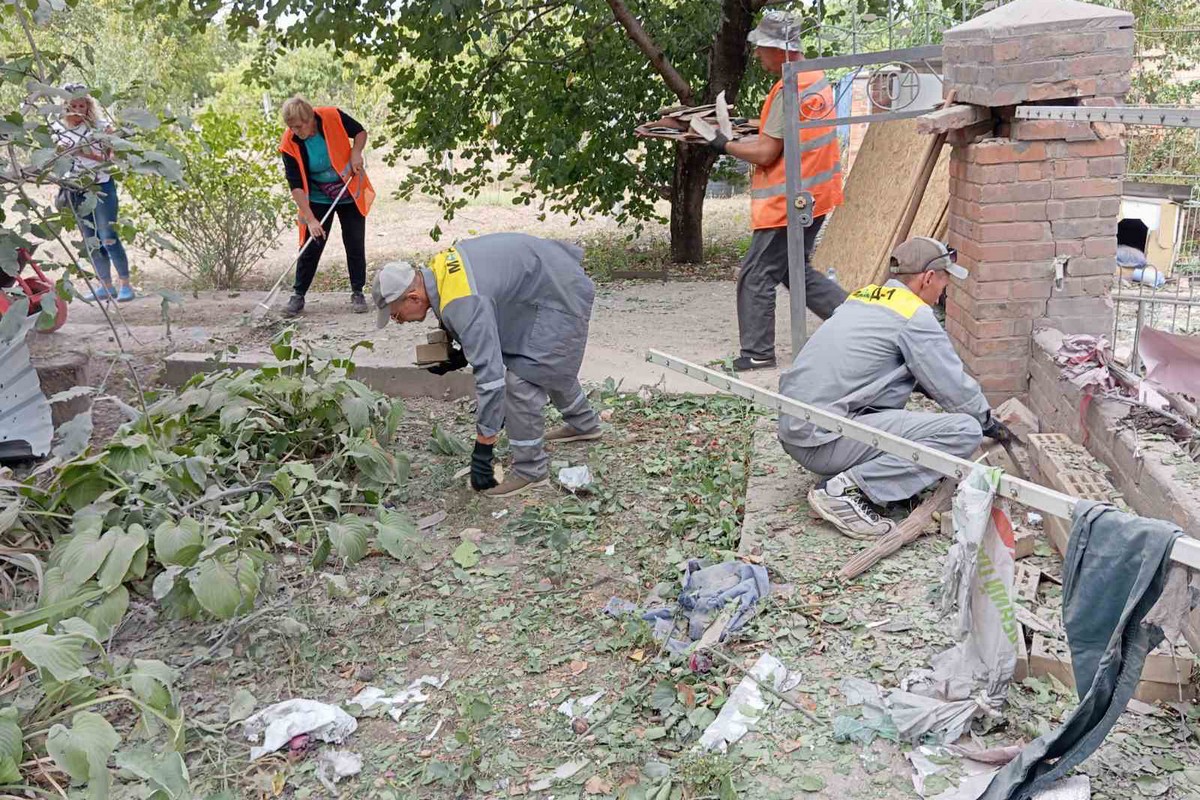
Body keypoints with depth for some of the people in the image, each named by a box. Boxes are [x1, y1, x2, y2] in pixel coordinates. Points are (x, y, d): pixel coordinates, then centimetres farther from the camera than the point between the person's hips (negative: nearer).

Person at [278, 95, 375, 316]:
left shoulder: (333, 117, -21)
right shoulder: (290, 144, -21)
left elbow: (360, 132, -2)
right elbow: (296, 186, -19)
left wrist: (356, 152, -21)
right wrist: (310, 219, -25)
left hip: (350, 194, 1)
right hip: (318, 200, 0)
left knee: (355, 245, 3)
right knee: (311, 246, -2)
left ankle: (357, 292, 16)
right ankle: (298, 295, 9)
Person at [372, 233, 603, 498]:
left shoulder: (462, 303, -35)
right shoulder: (437, 270, -5)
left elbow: (490, 374, -36)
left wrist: (482, 452, -32)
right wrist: (460, 357, -2)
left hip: (561, 297, -10)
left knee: (521, 380, -13)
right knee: (551, 365, 28)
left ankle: (530, 470, 0)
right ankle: (583, 424, 51)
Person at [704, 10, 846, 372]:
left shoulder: (788, 91, -20)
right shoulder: (818, 78, 9)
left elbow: (765, 153, -19)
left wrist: (725, 145, -6)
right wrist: (756, 125, 13)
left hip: (787, 202, -9)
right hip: (816, 195, 9)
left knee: (756, 276, 1)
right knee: (797, 272, 20)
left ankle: (757, 353, 8)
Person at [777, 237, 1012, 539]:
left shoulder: (864, 297, 18)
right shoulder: (915, 316, -7)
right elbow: (955, 387, -2)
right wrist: (989, 422, 17)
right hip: (825, 441, -9)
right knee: (964, 431, -11)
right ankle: (846, 489, -15)